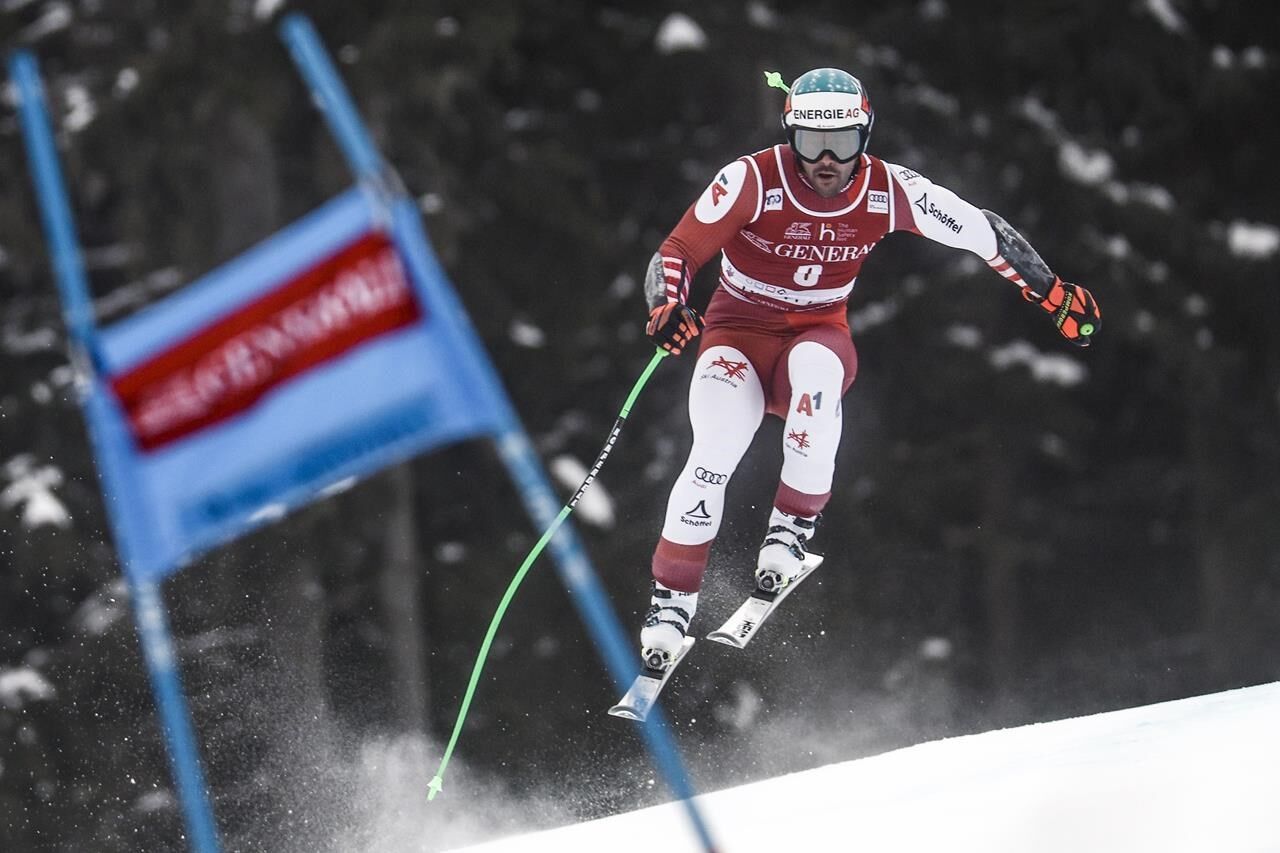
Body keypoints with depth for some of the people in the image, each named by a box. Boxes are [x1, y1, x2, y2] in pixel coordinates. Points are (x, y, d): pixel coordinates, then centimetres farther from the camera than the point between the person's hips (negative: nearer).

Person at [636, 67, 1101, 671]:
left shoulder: (889, 191, -12)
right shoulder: (752, 181, -18)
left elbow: (981, 231, 0)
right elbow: (676, 255, -16)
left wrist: (1052, 292, 2)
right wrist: (667, 310, -36)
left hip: (820, 335, 1)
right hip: (739, 333, -1)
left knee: (814, 370, -38)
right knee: (715, 454, -27)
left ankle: (793, 527, -25)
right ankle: (672, 599, -13)